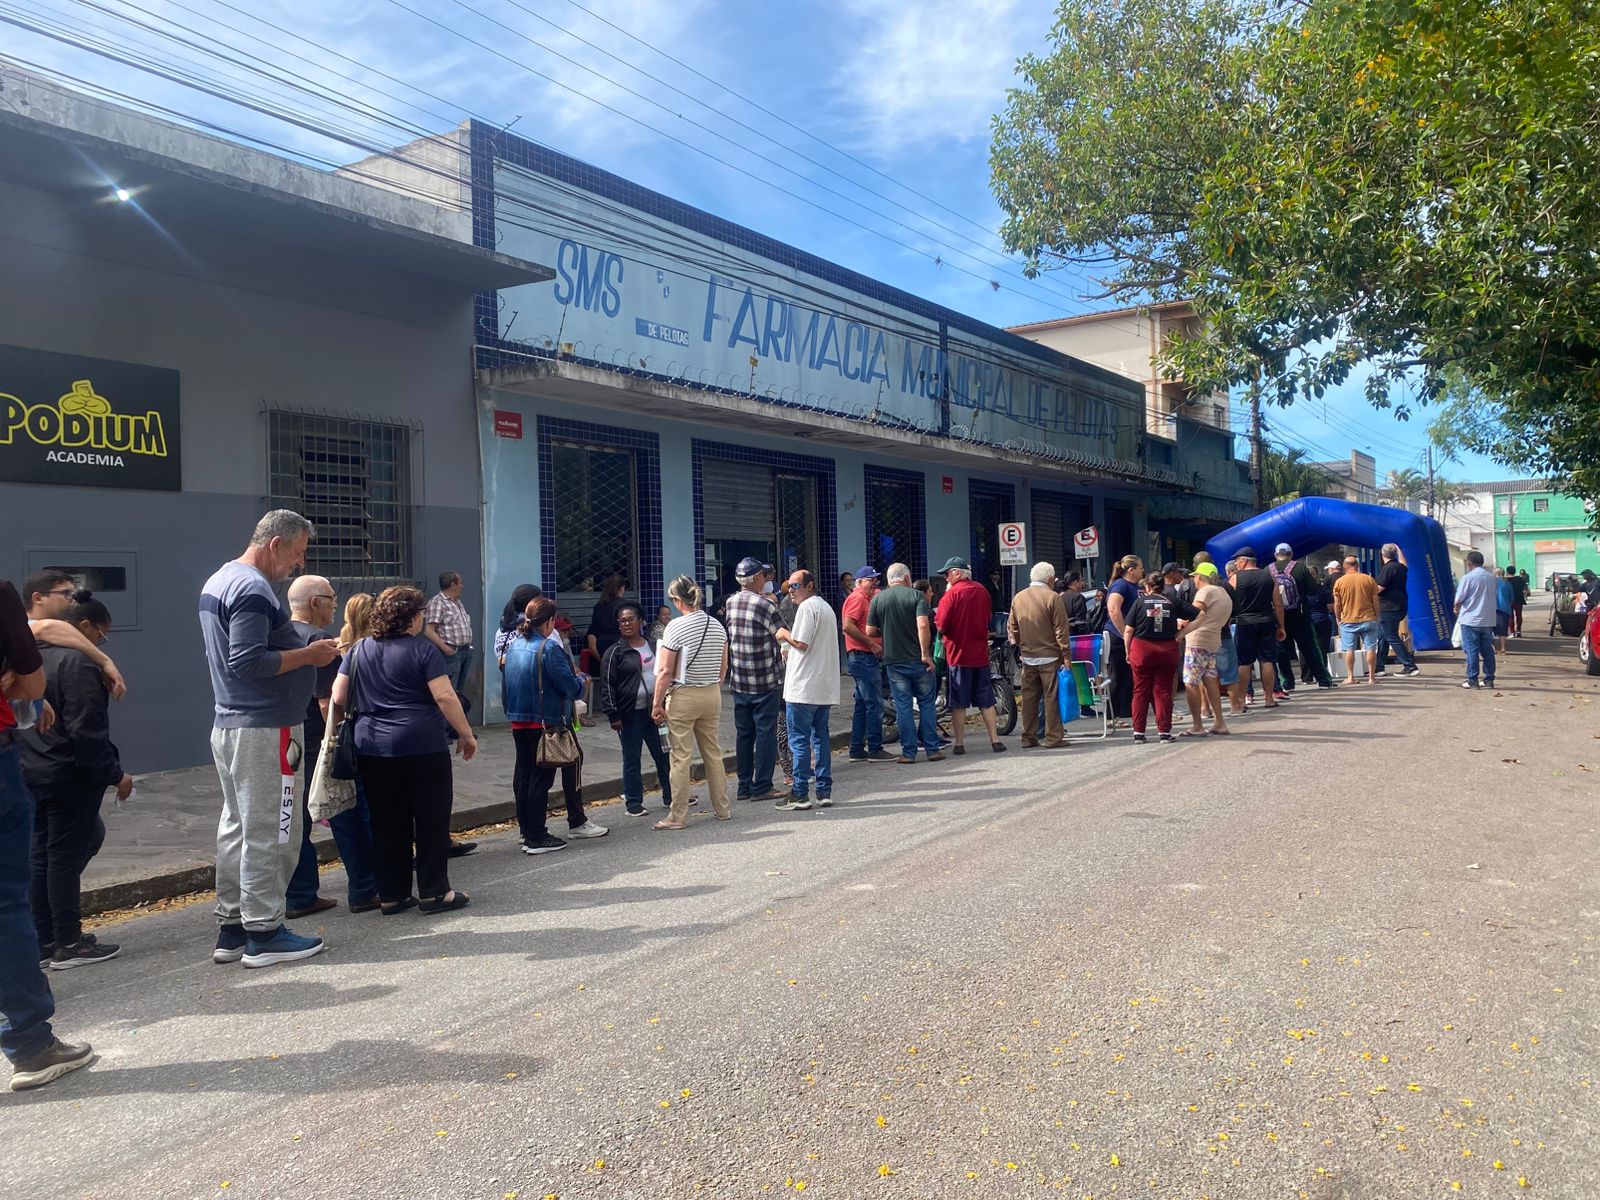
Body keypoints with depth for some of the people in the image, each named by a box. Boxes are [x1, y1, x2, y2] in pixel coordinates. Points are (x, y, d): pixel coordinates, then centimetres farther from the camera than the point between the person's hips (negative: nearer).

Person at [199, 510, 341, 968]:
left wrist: (303, 649, 13)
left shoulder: (218, 580, 15)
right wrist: (308, 655, -14)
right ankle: (263, 934, 4)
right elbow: (247, 663, -24)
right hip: (263, 729, -10)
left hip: (229, 724, 10)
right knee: (268, 833, -3)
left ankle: (231, 929, 21)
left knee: (236, 827, 14)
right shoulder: (253, 589, -17)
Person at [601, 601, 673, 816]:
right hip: (630, 713, -4)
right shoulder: (615, 653, -4)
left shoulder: (653, 646, 10)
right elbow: (607, 686, -6)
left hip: (655, 710, 4)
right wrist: (613, 715, -12)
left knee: (664, 754, 9)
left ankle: (670, 796, 21)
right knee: (631, 759, 4)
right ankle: (634, 802, 13)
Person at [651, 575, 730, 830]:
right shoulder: (717, 626, 4)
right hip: (712, 695, 6)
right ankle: (722, 809, 23)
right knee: (714, 753, 14)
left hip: (683, 697, -6)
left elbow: (665, 671, -13)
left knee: (680, 757, 0)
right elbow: (723, 667, 11)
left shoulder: (676, 627, -13)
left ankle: (677, 816, 5)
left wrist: (657, 704, -7)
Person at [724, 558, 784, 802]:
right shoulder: (766, 605, -15)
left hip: (738, 682, 6)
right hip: (766, 681, -6)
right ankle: (762, 786, 4)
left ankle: (744, 786, 17)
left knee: (743, 734, 12)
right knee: (765, 733, 1)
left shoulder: (730, 603, 4)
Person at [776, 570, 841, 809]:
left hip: (804, 687, -9)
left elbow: (801, 643, -18)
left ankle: (800, 794, -1)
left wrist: (785, 634, -1)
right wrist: (791, 653, 21)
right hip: (825, 687, 9)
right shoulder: (826, 607, 19)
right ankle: (825, 791, 13)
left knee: (799, 740, -3)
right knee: (820, 737, 12)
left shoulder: (807, 606, -11)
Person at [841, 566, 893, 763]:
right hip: (862, 657, -11)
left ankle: (857, 750, 15)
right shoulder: (857, 598, -9)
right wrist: (871, 643, -19)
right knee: (874, 704, -8)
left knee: (863, 705, 11)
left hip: (867, 658, 11)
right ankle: (875, 749, -5)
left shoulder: (867, 599, 22)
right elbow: (847, 626, -22)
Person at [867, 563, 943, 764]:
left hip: (894, 661, 2)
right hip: (918, 660, -2)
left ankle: (908, 752, 8)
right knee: (927, 703, 9)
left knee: (903, 706, 6)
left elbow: (870, 632, 2)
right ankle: (932, 749, 11)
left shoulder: (878, 599, 3)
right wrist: (926, 654, -15)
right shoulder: (916, 595, -5)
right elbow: (923, 626, -18)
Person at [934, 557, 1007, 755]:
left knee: (958, 703, 3)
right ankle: (995, 740, 10)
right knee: (986, 701, 11)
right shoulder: (982, 590, 5)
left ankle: (959, 744, 6)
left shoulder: (951, 594, -14)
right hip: (981, 654, 5)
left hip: (958, 654, -5)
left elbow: (941, 626, -17)